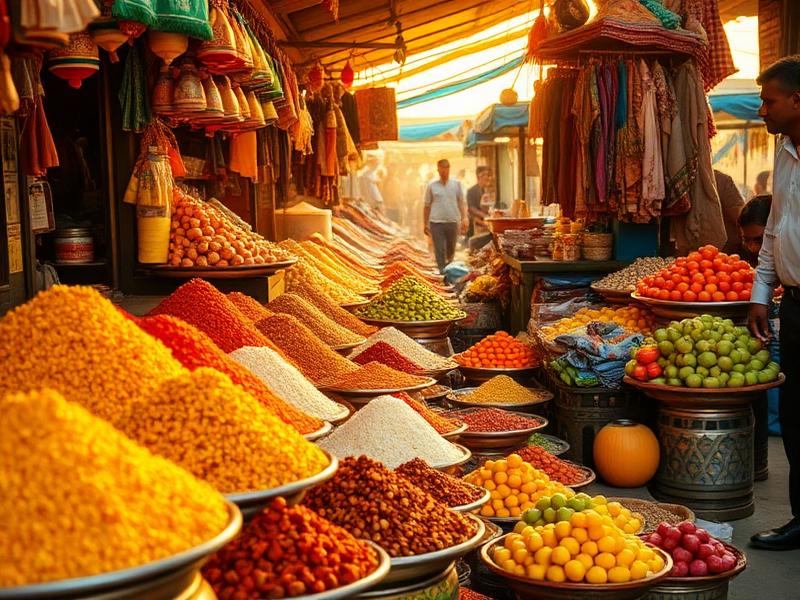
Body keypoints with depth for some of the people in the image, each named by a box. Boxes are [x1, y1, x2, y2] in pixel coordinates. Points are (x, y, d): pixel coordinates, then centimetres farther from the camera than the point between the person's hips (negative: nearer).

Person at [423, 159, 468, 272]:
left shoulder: (456, 184, 7)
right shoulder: (431, 186, 5)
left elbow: (461, 202, 6)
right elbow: (427, 206, 9)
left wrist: (464, 218, -7)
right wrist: (425, 225, 8)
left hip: (453, 222, 1)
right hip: (436, 223, -1)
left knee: (451, 250, 11)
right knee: (439, 249, -4)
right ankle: (442, 269, 0)